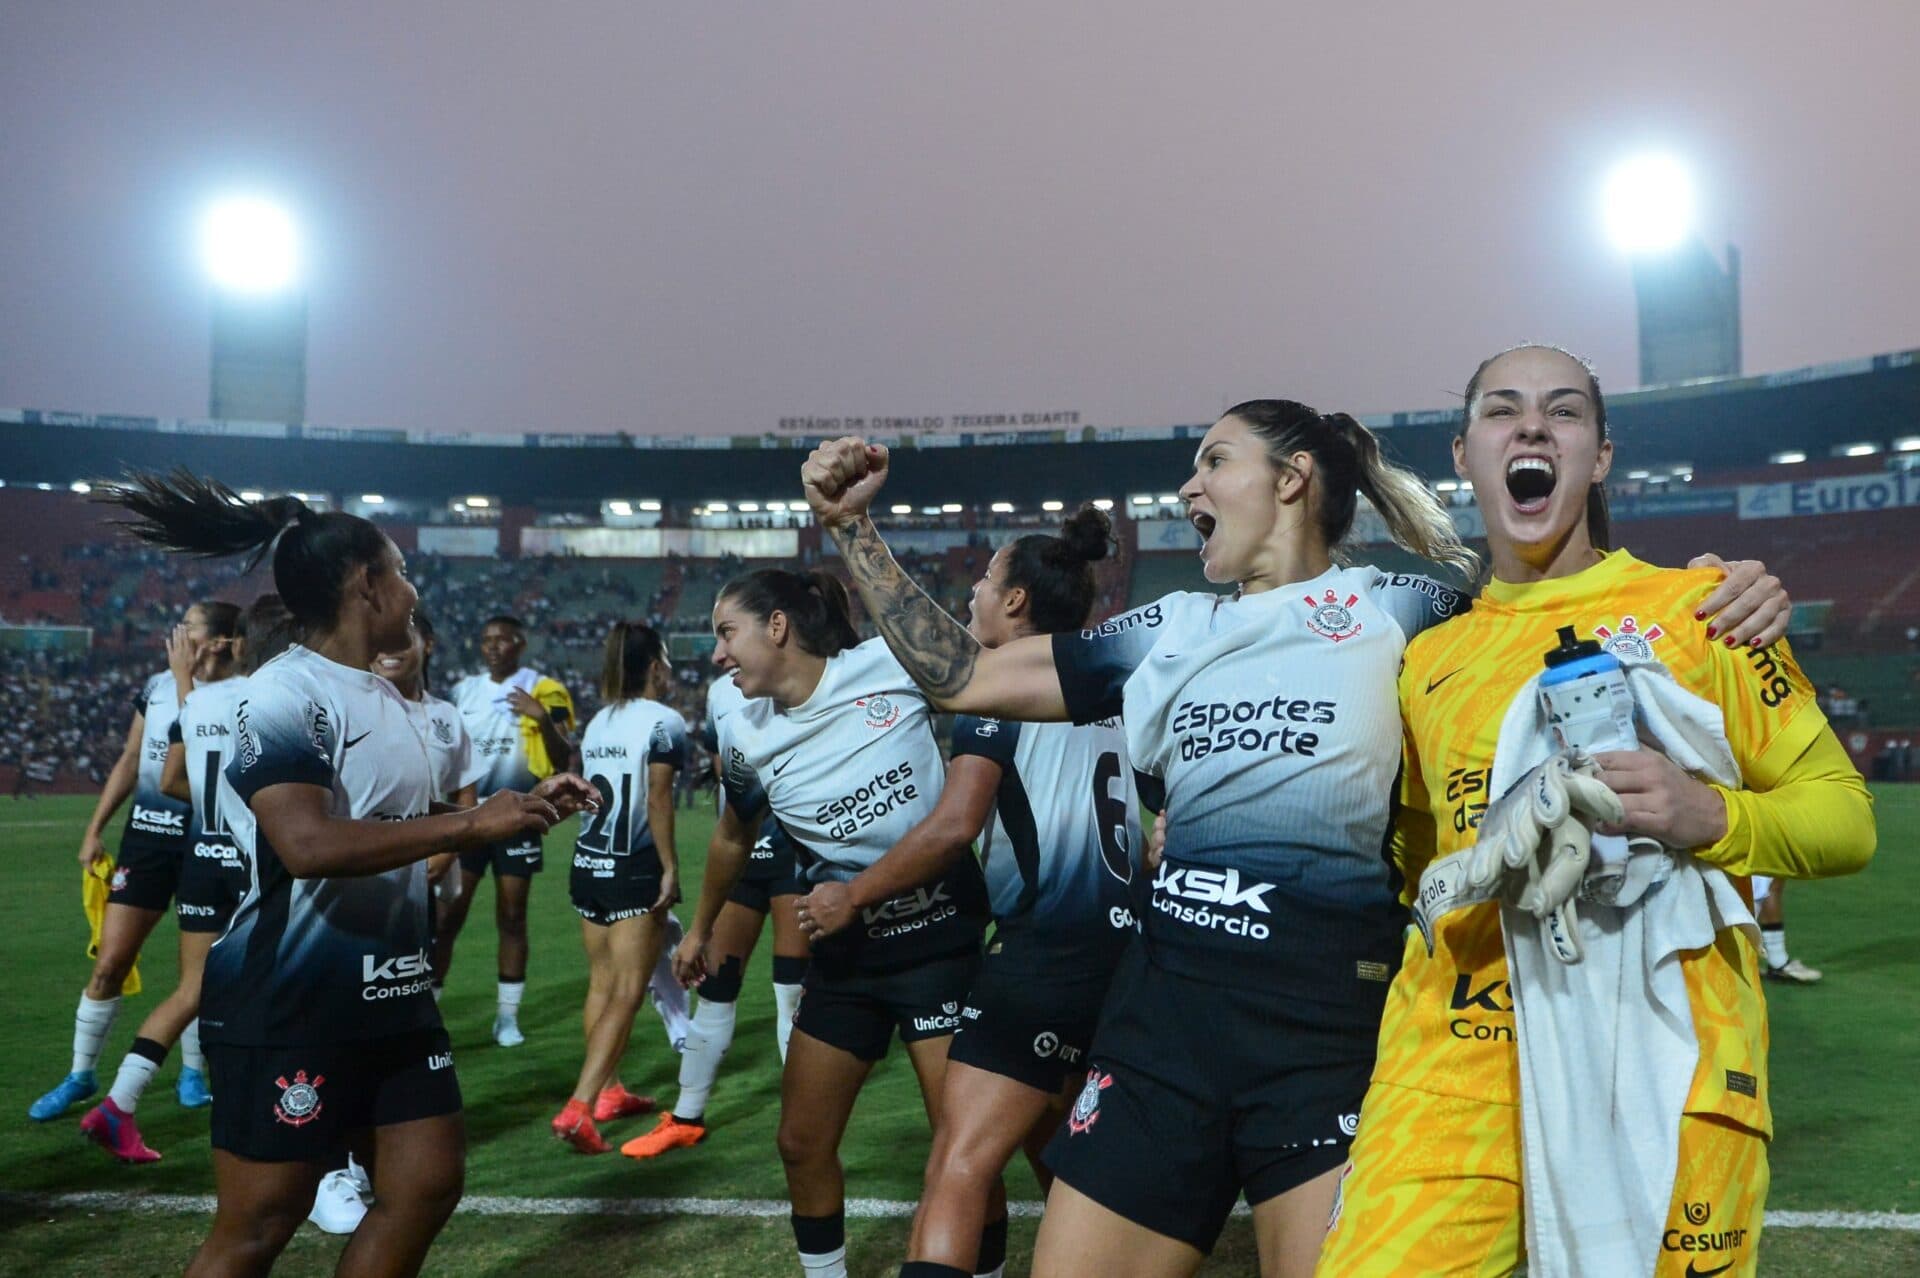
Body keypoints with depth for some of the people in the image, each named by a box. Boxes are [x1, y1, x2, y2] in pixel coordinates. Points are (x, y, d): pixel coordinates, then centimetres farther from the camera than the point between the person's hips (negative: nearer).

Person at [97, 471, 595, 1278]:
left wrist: (521, 807, 17)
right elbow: (309, 845, -30)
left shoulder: (386, 698, 12)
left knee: (427, 1185, 10)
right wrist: (472, 824, -26)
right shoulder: (284, 695, -17)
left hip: (390, 996, 9)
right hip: (289, 1004, -9)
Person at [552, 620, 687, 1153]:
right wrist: (670, 867, -12)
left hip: (588, 863, 7)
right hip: (634, 869, -7)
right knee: (626, 993, -5)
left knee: (602, 984, 16)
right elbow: (658, 799, -15)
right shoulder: (663, 721, -9)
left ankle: (609, 1091, 26)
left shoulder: (598, 720, 11)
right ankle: (578, 1108, -14)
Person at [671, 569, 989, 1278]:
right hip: (846, 952, 4)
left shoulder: (898, 662, -16)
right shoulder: (743, 729, -2)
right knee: (801, 1144, 10)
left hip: (943, 935, -4)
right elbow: (734, 833, 15)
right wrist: (701, 929, 26)